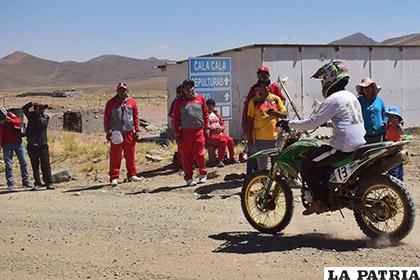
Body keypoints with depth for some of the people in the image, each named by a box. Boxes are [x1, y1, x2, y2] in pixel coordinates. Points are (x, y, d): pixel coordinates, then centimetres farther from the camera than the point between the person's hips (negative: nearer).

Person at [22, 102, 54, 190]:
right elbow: (24, 109, -9)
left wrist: (40, 115, -16)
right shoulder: (32, 115, 4)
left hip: (42, 145, -1)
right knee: (35, 166, 5)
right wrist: (31, 104, -19)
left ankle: (48, 183, 1)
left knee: (46, 165, -3)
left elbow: (41, 125, -15)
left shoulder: (45, 117, 1)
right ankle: (37, 183, 12)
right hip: (32, 145, 1)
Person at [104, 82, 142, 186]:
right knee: (115, 156, -2)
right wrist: (108, 131, -1)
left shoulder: (132, 102, 8)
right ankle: (114, 177, 1)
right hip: (116, 133, -2)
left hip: (129, 132, 2)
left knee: (130, 155, 8)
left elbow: (136, 116, 12)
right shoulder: (111, 102, 4)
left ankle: (132, 175, 18)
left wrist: (137, 130, 7)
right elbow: (106, 118, 5)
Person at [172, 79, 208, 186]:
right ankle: (189, 178, 13)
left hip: (199, 131, 0)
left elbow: (205, 114, 12)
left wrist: (206, 128, 8)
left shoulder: (200, 98, 8)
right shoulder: (179, 102, 5)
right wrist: (176, 134, 0)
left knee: (199, 154, 0)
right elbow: (175, 118, 5)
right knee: (186, 156, 3)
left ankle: (203, 174, 22)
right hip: (185, 132, 0)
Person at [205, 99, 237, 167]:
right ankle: (220, 161, -23)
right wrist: (213, 129, -22)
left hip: (219, 133, 7)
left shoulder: (216, 114, 18)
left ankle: (232, 158, 2)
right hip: (210, 136, -7)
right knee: (223, 141, -28)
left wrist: (221, 128, -2)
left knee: (230, 140, -13)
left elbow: (222, 124, 21)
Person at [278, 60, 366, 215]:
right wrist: (325, 121, 40)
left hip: (343, 147, -10)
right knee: (319, 154, 27)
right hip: (358, 144, 10)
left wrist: (289, 124, -7)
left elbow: (313, 123, -16)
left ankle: (320, 201, -3)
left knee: (306, 164, -3)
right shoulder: (351, 96, 16)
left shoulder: (334, 99, -13)